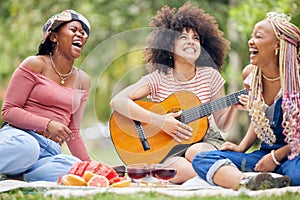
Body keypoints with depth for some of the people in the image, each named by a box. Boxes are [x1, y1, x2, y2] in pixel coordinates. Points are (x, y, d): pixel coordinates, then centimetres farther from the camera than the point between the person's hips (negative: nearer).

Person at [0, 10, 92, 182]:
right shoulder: (35, 65, 3)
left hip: (51, 153, 5)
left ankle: (14, 177, -24)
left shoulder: (83, 81, 20)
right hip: (19, 135, -4)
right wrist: (48, 124, -16)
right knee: (26, 146, -44)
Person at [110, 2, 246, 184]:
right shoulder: (159, 79, -5)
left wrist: (234, 107, -16)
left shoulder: (210, 76, 3)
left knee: (195, 153, -35)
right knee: (184, 170, -36)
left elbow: (223, 124, 6)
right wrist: (159, 121, -24)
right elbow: (117, 101, -18)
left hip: (205, 141, 2)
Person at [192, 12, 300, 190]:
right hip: (265, 155, 6)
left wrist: (276, 157, -13)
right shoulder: (251, 74, 7)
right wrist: (242, 147, 7)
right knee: (200, 159, -18)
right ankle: (247, 182, -46)